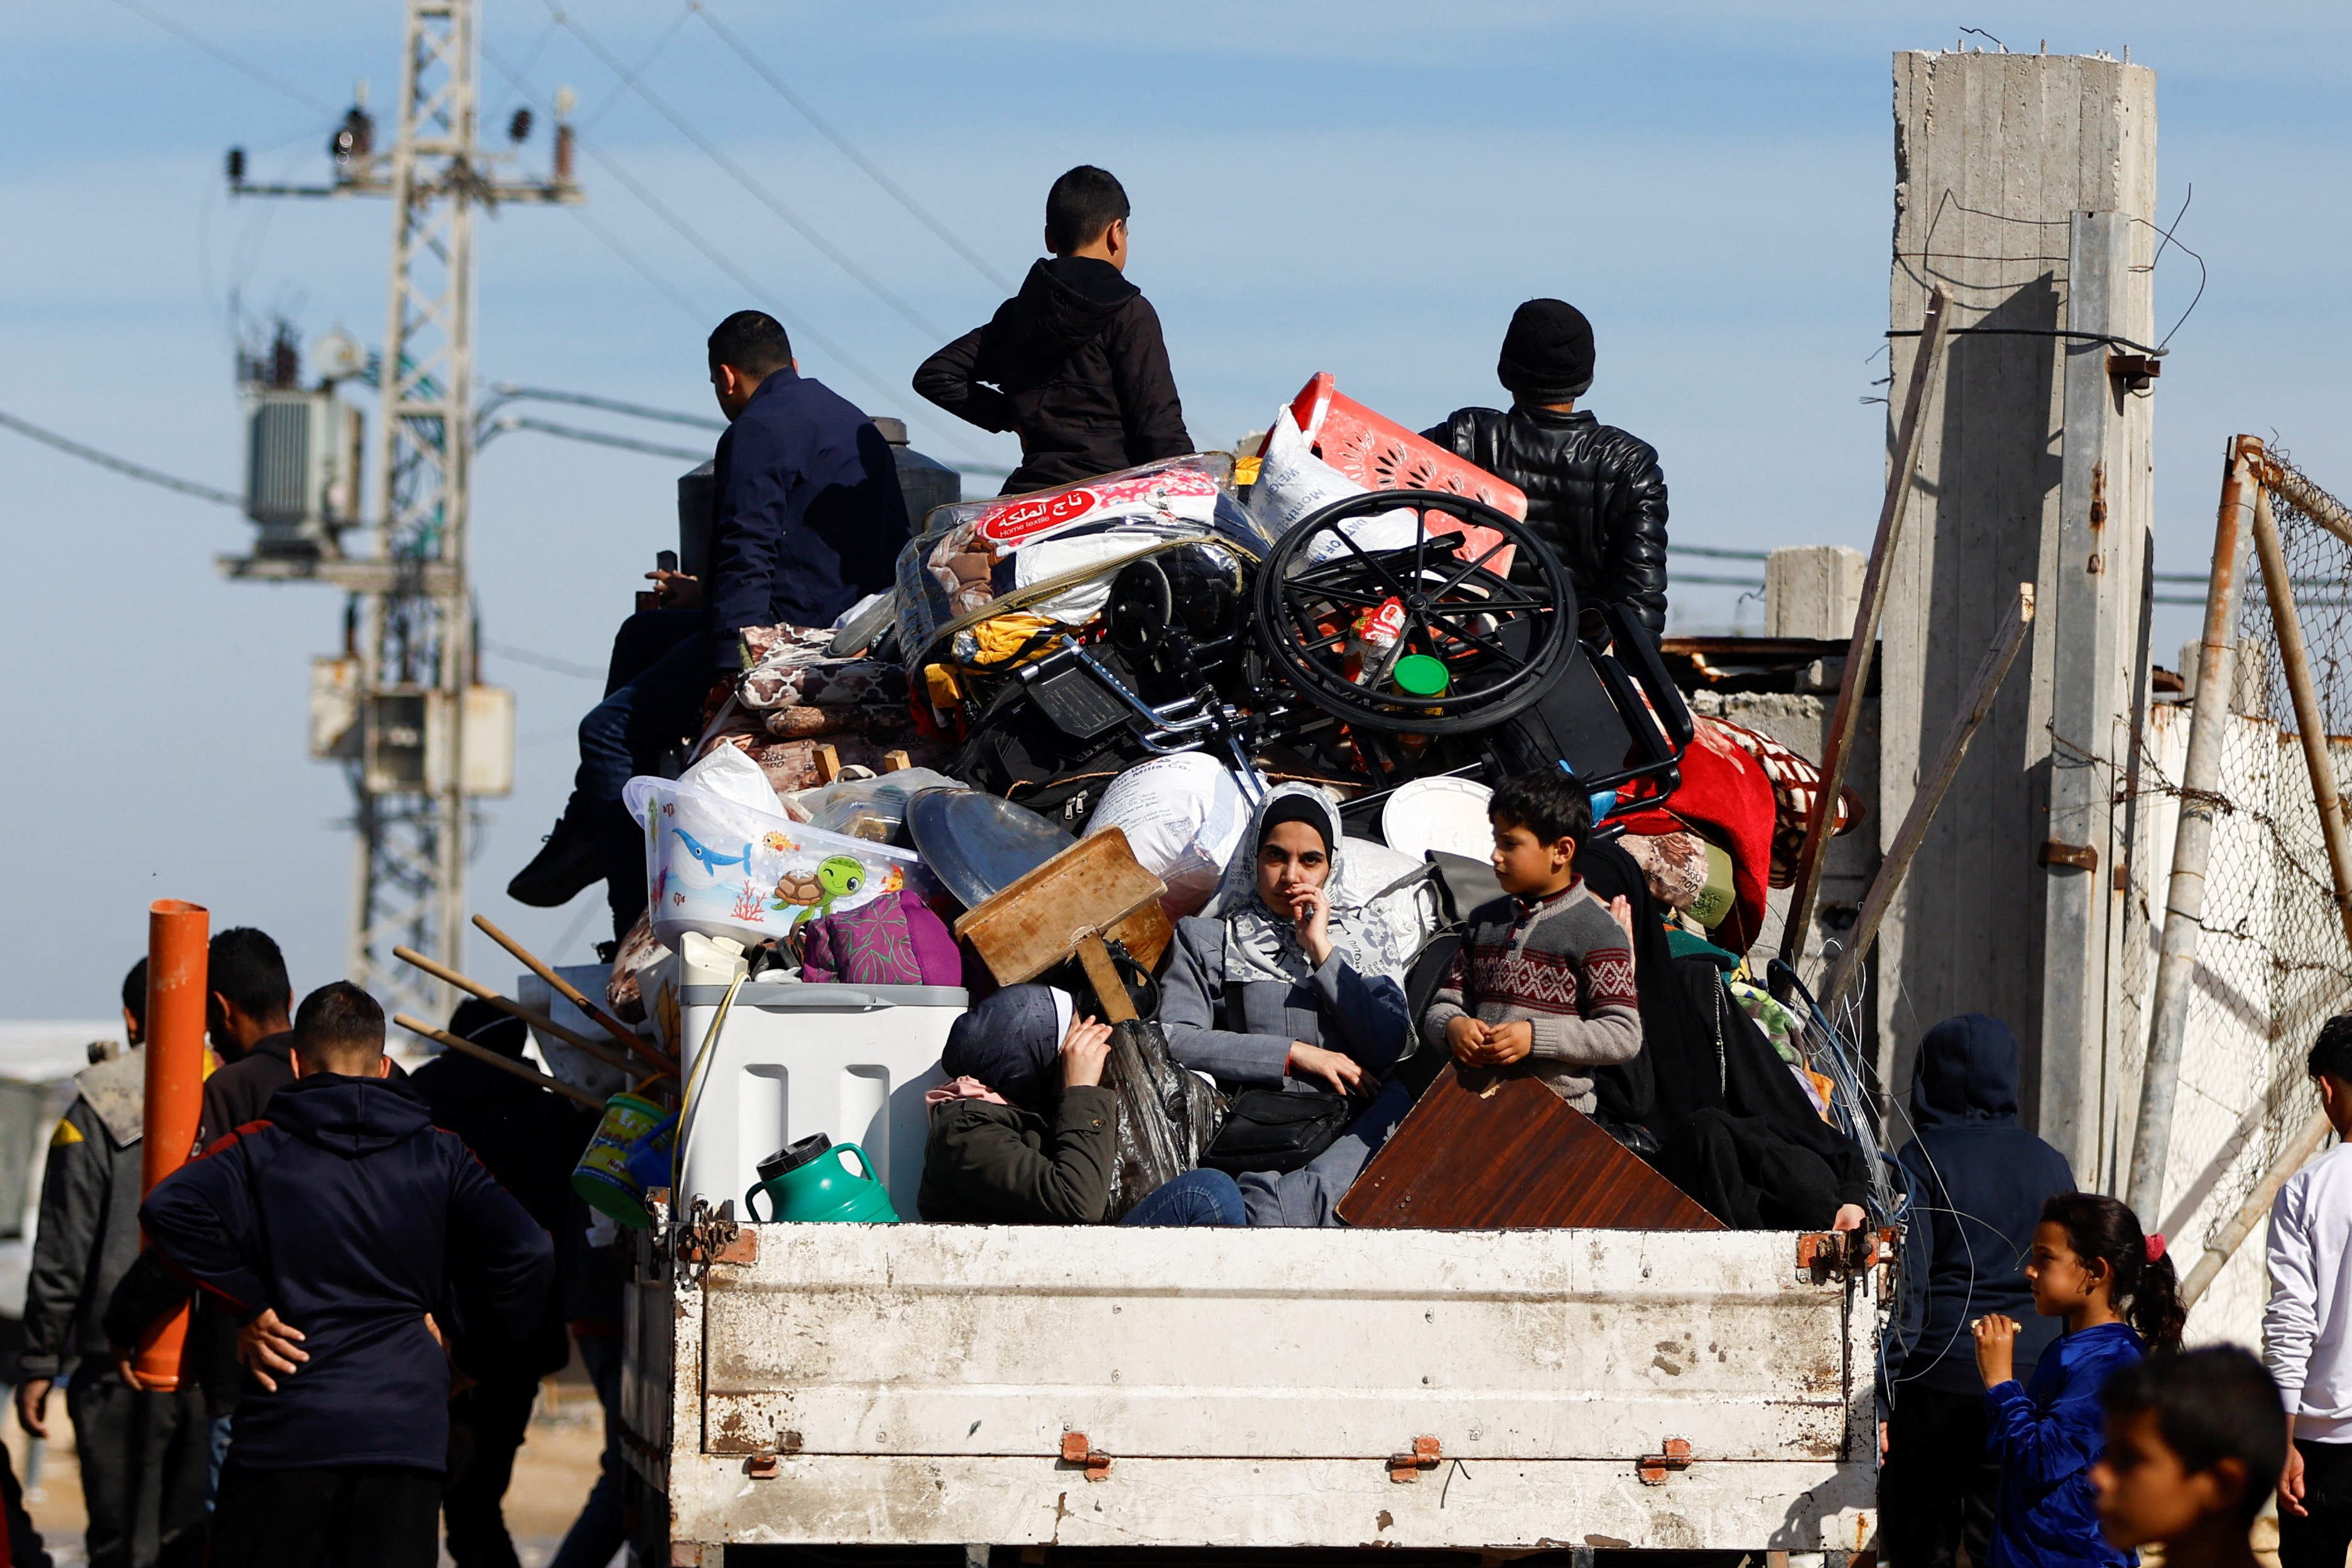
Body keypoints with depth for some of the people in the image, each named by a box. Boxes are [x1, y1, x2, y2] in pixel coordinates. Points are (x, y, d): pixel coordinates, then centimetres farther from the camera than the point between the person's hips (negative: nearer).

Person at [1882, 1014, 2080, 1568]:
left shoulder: (1922, 1161, -6)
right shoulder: (2049, 1165, 8)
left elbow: (1905, 1289, -12)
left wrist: (1883, 1397, -11)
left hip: (1941, 1377, -4)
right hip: (2032, 1379, 4)